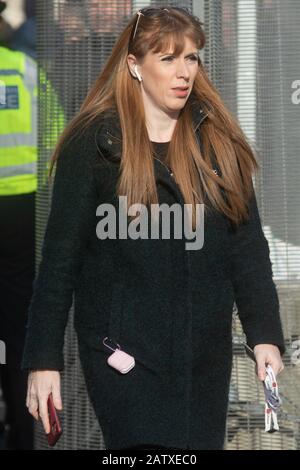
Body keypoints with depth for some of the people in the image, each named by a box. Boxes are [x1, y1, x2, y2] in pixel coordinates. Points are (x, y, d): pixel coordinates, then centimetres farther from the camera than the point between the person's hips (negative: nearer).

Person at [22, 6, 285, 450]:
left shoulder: (219, 142, 8)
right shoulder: (95, 144, -4)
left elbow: (249, 248, 6)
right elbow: (60, 257, -4)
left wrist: (266, 335, -5)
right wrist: (43, 360, -6)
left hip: (207, 357, 4)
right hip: (124, 356, -4)